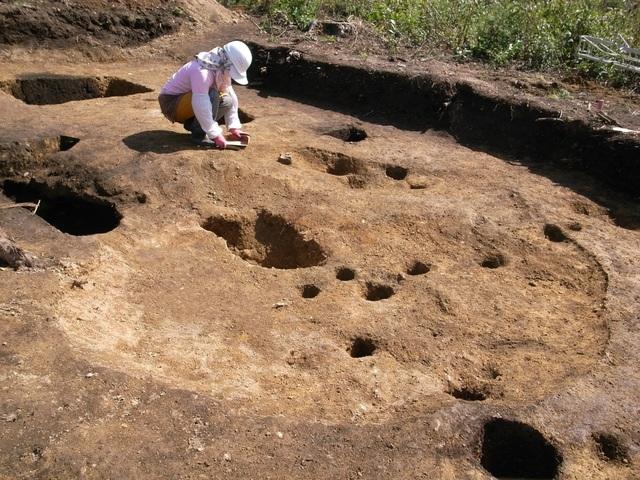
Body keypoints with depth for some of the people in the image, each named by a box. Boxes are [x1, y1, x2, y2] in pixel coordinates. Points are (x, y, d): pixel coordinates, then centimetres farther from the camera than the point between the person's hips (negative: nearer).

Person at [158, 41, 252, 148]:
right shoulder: (202, 71, -31)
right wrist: (215, 135, -30)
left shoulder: (221, 69, -3)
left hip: (187, 100, 9)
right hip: (171, 103, -9)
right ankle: (199, 135, -18)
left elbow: (232, 98, 2)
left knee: (227, 101, -5)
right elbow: (201, 106, -34)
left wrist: (234, 128, -3)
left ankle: (192, 124, 4)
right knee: (212, 96, -30)